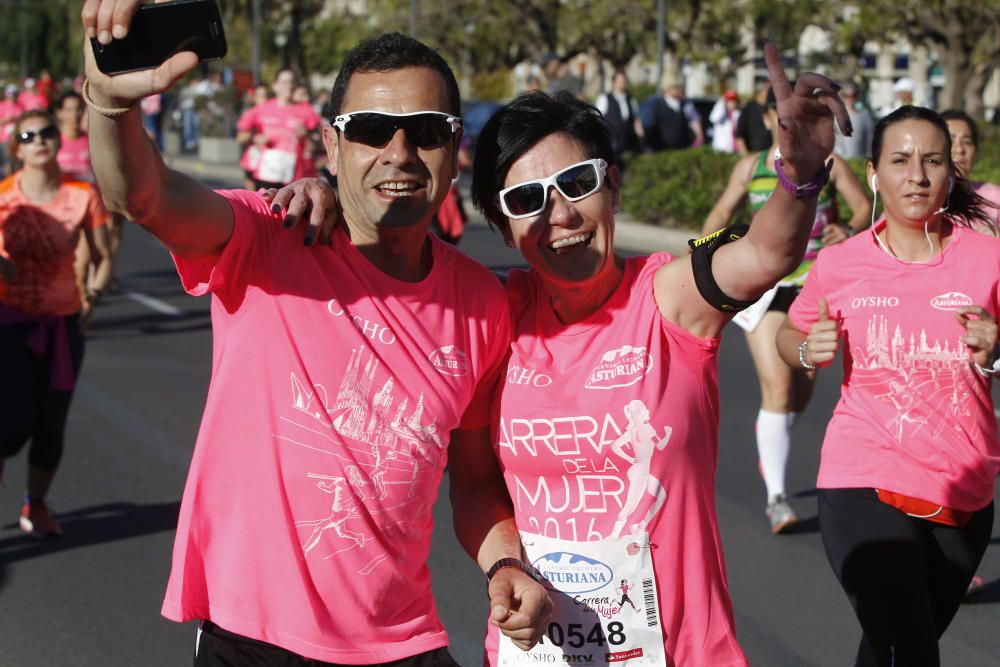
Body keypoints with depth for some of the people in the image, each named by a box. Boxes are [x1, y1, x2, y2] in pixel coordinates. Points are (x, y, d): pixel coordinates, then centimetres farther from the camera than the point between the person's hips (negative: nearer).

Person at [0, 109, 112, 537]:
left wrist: (93, 292, -14)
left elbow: (103, 259, 1)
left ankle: (36, 505, 30)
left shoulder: (82, 196, -6)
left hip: (62, 324, 2)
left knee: (51, 425, 6)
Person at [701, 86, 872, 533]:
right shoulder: (750, 168, 7)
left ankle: (771, 434, 45)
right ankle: (775, 496, -11)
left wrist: (850, 230, -16)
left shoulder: (829, 164, 4)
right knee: (777, 389, -13)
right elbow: (721, 214, 15)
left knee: (802, 392, 10)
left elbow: (864, 207, 6)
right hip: (765, 289, -1)